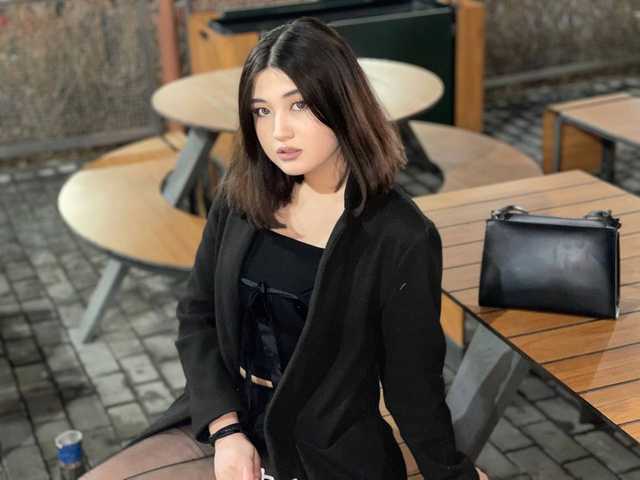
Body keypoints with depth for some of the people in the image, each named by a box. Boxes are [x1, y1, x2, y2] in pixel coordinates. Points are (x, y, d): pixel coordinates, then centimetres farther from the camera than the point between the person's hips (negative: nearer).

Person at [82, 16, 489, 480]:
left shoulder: (400, 239, -17)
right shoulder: (241, 196, -2)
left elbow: (414, 380, -6)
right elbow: (197, 317, 4)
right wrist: (226, 428, -8)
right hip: (221, 427, 5)